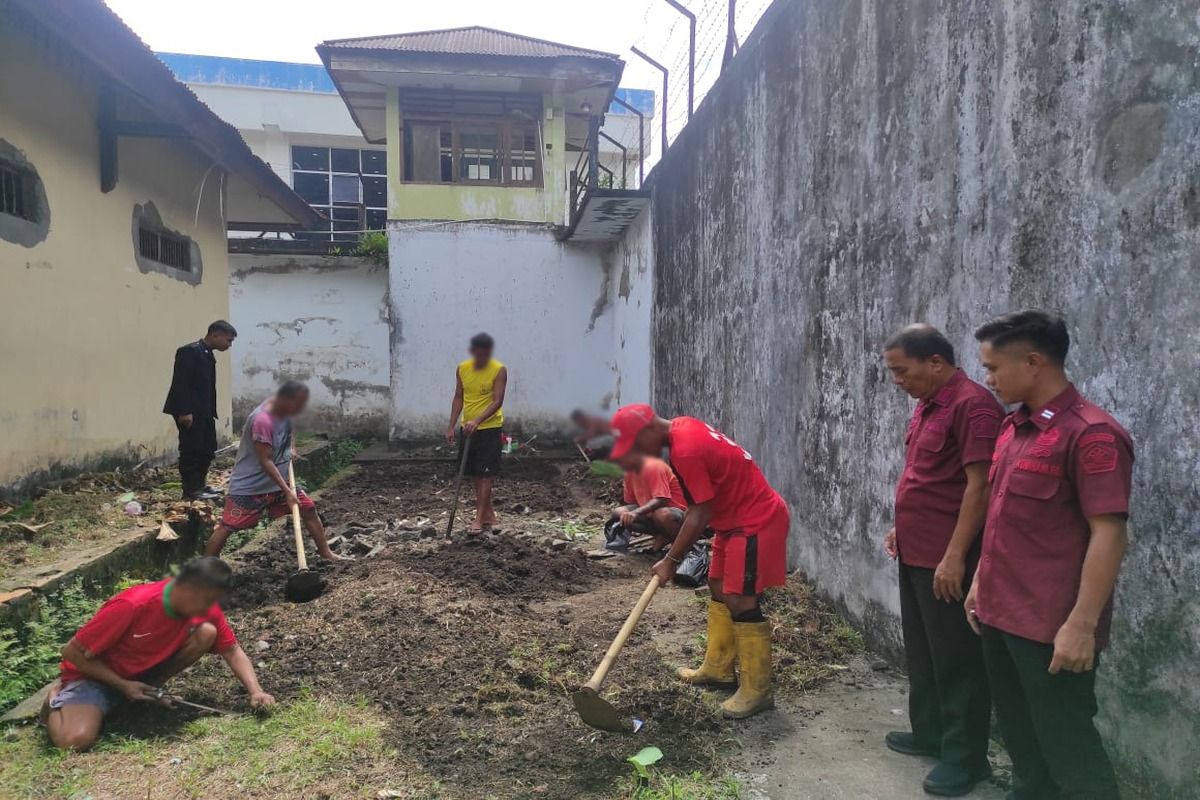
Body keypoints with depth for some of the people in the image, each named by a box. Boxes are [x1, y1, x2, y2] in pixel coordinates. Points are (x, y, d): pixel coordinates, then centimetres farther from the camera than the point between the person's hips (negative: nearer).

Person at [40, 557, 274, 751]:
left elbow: (232, 650, -9)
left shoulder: (204, 607, -16)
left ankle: (147, 694, -4)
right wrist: (123, 685, -21)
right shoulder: (132, 605, -33)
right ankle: (57, 698, 2)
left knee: (207, 633, -20)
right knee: (76, 739, -32)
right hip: (93, 675, -4)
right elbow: (72, 653, -21)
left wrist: (255, 691, -24)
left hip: (143, 674, 4)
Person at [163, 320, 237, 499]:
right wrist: (184, 411, -24)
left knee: (208, 450, 13)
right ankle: (191, 490, 5)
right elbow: (180, 383, -20)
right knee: (191, 450, -3)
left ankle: (200, 484, 26)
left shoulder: (208, 354, 14)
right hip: (189, 412, -9)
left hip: (204, 412, 9)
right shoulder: (189, 351, -14)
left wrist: (211, 412, 14)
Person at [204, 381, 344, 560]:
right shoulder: (262, 420, -30)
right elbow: (266, 461, -28)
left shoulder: (283, 410, -5)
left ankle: (325, 552, 17)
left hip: (277, 480, 8)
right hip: (250, 485, -8)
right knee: (227, 526, -3)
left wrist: (291, 449, 5)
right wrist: (287, 491, -26)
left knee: (309, 509, 6)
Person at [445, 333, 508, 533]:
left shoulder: (499, 370, -13)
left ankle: (480, 518, 0)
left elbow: (498, 401, -19)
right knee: (476, 474, 11)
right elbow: (458, 398, 7)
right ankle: (489, 514, 23)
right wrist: (452, 426, 1)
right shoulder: (462, 369, 2)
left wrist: (477, 420, -31)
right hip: (468, 428, 5)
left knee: (485, 474, -5)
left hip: (490, 428, -5)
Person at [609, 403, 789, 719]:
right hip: (736, 518, 11)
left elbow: (700, 514, -21)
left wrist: (671, 560, -12)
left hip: (756, 522, -11)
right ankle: (719, 668, 29)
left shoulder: (686, 451, -27)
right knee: (719, 588, 16)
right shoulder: (682, 427, 3)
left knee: (740, 601, -8)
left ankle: (757, 691, 4)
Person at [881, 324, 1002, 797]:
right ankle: (929, 733, 34)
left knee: (955, 659, 4)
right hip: (915, 553, 10)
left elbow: (978, 486, -22)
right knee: (921, 651, 19)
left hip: (946, 560, -10)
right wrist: (902, 528, 20)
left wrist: (954, 557, -22)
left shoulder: (973, 405, -19)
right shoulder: (926, 404, 11)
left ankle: (965, 758, 18)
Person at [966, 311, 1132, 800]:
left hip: (1051, 626, -8)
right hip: (1000, 613, 8)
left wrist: (1082, 625, -21)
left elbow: (1109, 534, -20)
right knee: (1020, 735, 21)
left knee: (1065, 745, 6)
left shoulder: (1091, 433, -17)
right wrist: (980, 583, 16)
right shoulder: (1013, 428, 9)